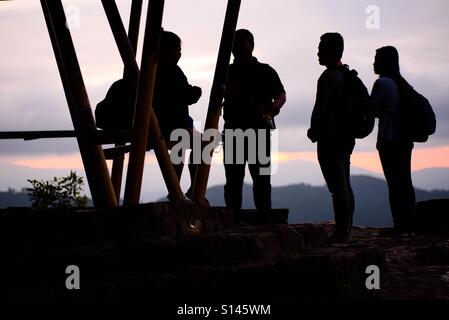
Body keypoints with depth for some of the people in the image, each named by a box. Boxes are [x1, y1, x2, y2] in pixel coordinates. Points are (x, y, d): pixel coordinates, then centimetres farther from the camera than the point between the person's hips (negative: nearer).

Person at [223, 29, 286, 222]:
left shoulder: (265, 71, 8)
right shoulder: (227, 72, 16)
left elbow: (281, 95, 1)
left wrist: (272, 108, -19)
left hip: (259, 130, -3)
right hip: (233, 129, 3)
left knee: (261, 177, -5)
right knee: (233, 179, 2)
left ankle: (264, 218, -5)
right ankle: (233, 219, 3)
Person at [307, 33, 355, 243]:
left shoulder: (329, 77, -14)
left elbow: (321, 108, -18)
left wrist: (314, 132, -2)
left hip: (330, 139, -10)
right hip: (346, 138, 10)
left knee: (338, 187, -9)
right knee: (345, 185, 13)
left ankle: (341, 232, -9)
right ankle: (346, 230, 17)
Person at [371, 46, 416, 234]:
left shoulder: (382, 83, -10)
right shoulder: (401, 83, 16)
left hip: (389, 141, -8)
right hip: (405, 140, 8)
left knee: (394, 183, -8)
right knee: (405, 182, 9)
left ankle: (400, 226, -9)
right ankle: (408, 225, 10)